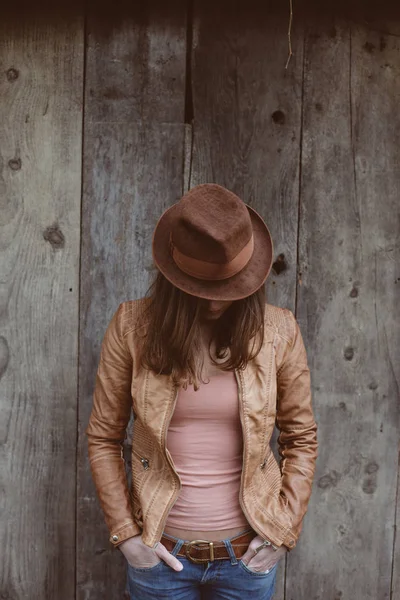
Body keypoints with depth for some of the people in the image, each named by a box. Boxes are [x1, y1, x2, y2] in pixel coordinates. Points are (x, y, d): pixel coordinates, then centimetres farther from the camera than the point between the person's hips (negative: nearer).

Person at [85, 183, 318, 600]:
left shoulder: (278, 332, -9)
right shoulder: (131, 327, -11)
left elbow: (301, 437, 1)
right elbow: (103, 437, -3)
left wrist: (285, 527, -4)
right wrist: (124, 531, -6)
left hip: (247, 554, 1)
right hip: (159, 551, 0)